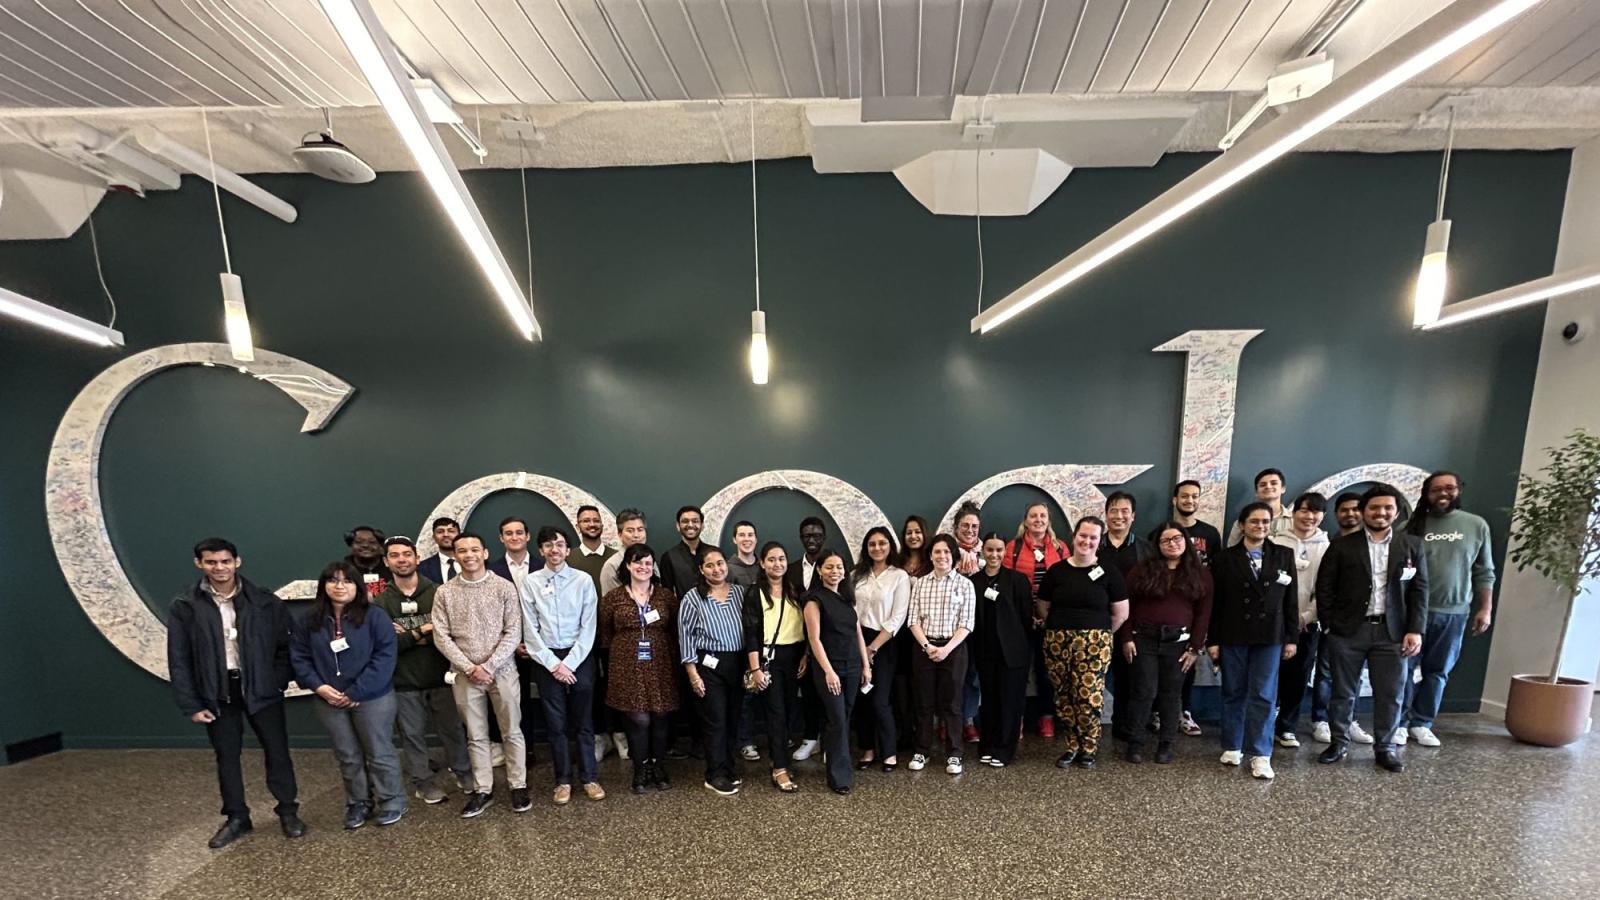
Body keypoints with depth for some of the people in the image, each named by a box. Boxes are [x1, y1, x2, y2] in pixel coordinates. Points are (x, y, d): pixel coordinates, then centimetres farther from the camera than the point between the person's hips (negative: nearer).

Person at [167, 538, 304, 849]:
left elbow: (284, 647, 0)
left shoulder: (265, 602, -6)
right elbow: (178, 660, -1)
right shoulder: (184, 607, -4)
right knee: (226, 757, 14)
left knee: (277, 752, 7)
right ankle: (237, 818, 31)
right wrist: (191, 705, -5)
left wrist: (278, 683, -7)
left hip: (260, 690, -1)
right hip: (217, 694, 1)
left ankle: (288, 811, 23)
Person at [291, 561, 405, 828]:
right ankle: (358, 803, 35)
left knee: (379, 753, 7)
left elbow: (384, 657, -16)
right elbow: (299, 656, 5)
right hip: (330, 701, 4)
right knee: (347, 756, 17)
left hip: (372, 698, -4)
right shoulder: (311, 620, 2)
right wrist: (318, 686, -9)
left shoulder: (375, 616, -12)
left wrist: (357, 692, -19)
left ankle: (392, 801, 24)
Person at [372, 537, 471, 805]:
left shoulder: (438, 593, -4)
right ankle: (422, 780, 31)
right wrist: (421, 632, -16)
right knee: (412, 734, 12)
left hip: (440, 677, 0)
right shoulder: (380, 603, -1)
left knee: (453, 729, 10)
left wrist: (408, 637, -12)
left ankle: (464, 772, 29)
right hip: (403, 683, 1)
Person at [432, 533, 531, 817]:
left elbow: (513, 633, -7)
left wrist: (488, 667, -14)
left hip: (502, 671, -1)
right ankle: (482, 790, 26)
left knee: (512, 732, 8)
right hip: (464, 675, 2)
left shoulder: (504, 587, -5)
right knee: (476, 736, 12)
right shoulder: (444, 592, 0)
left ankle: (518, 786, 21)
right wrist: (469, 668, -11)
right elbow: (441, 637, -2)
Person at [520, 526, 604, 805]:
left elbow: (588, 627, -5)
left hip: (579, 657, -1)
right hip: (545, 659, 1)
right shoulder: (530, 582, -2)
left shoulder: (583, 580, -4)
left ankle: (589, 777, 22)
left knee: (583, 721, 8)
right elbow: (530, 630, -2)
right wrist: (553, 664, -7)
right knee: (555, 723, 10)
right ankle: (563, 780, 24)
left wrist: (569, 663, -10)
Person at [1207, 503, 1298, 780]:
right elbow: (1215, 602, -1)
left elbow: (1291, 600, 6)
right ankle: (1232, 747, 21)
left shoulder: (1284, 555, 5)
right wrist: (1213, 640, -3)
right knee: (1233, 693, 9)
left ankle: (1260, 755, 7)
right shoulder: (1225, 558, 0)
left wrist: (1292, 638, 2)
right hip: (1233, 636, 0)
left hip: (1269, 636, 1)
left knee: (1263, 696, 1)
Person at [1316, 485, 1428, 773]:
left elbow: (1419, 591, 4)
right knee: (1343, 692, 8)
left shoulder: (1412, 545, 7)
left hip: (1391, 631, 2)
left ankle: (1385, 748, 22)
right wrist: (1328, 625, -5)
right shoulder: (1342, 546, 0)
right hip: (1347, 631, -1)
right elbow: (1324, 588, 0)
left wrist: (1416, 630, -4)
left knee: (1391, 694, 6)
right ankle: (1339, 743, 20)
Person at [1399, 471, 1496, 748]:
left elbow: (1484, 572, 7)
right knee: (1406, 669, 1)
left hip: (1454, 613, 2)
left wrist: (1486, 608, 2)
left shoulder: (1477, 525, 4)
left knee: (1438, 672, 10)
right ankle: (1399, 723, 9)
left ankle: (1422, 723, 20)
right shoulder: (1414, 526, -1)